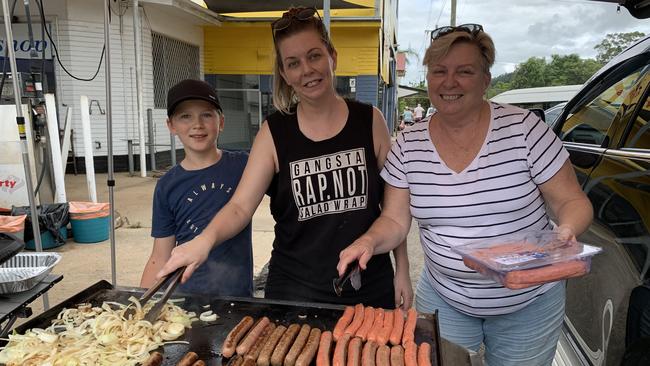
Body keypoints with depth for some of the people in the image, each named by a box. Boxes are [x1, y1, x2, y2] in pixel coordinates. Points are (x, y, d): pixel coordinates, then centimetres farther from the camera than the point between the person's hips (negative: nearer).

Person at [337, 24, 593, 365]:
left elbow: (572, 202, -9)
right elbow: (395, 220, -4)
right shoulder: (408, 145, -8)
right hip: (443, 298, 2)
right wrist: (369, 240, -24)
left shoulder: (522, 128, -15)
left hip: (528, 303, -1)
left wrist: (566, 231, -29)